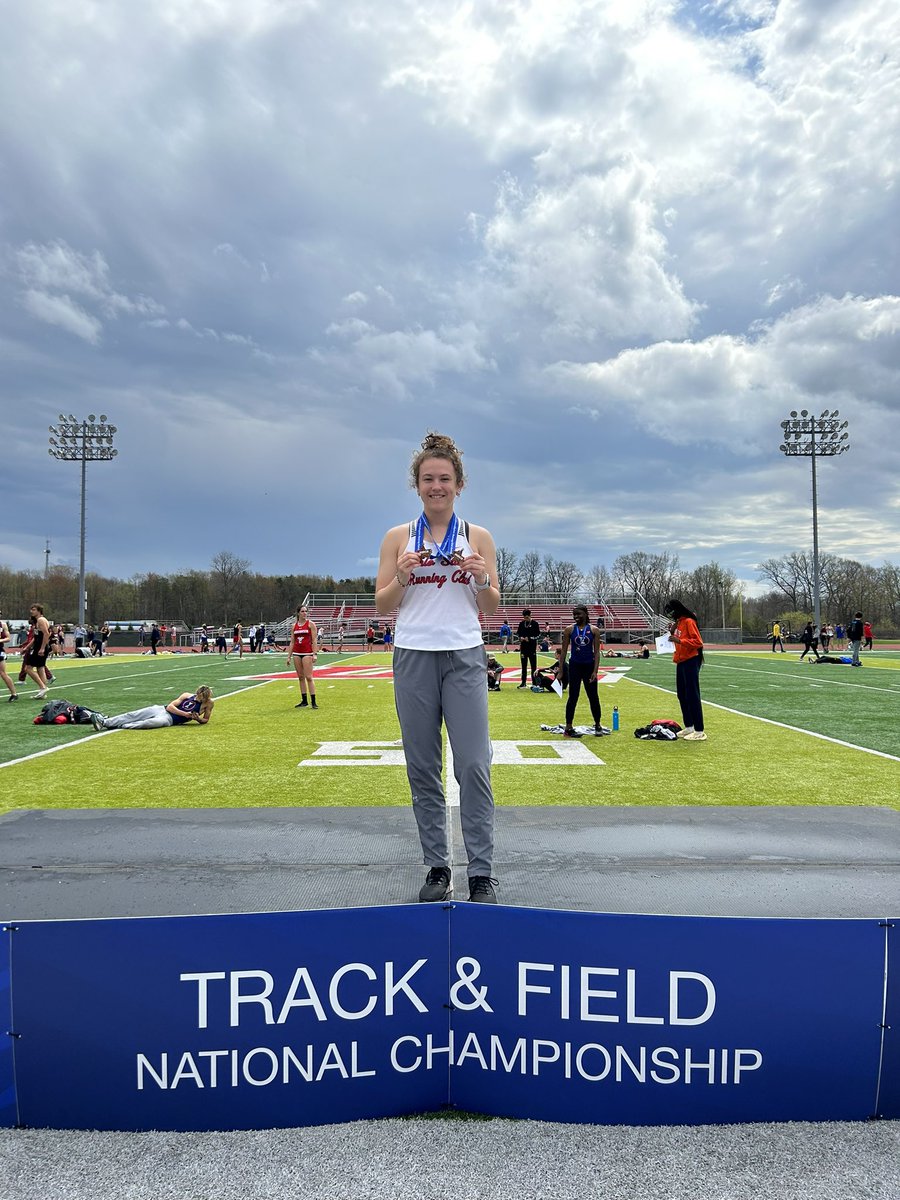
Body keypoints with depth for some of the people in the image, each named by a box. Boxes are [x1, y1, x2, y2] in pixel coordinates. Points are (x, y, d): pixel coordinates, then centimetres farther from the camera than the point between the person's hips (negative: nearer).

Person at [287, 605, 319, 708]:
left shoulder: (311, 624, -1)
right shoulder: (294, 626, 11)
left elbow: (314, 640, -6)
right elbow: (292, 642, 14)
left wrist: (314, 654, -15)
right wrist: (289, 656, 10)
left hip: (307, 653, -5)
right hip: (296, 653, 5)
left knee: (308, 677, -10)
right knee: (301, 677, 7)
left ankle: (313, 701, -8)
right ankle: (304, 701, 13)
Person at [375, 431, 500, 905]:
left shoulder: (478, 537, 7)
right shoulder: (398, 537, 7)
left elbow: (491, 608, 8)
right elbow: (382, 606, 6)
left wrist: (482, 579, -12)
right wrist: (402, 576, -12)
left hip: (464, 657, -1)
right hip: (413, 657, 1)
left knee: (474, 766, -5)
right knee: (423, 768, 5)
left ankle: (481, 874, 4)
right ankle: (436, 868, 17)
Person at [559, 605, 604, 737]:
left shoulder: (593, 630, -1)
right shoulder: (569, 630, 0)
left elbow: (597, 652, -2)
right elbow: (564, 650, 2)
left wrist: (595, 671, -11)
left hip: (589, 666, 1)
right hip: (574, 666, -1)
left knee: (593, 697, 8)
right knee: (573, 697, 0)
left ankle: (598, 725, 24)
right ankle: (568, 728, 5)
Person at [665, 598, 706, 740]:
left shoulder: (689, 622, -12)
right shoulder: (678, 623, 14)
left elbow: (698, 642, -19)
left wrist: (680, 640, -26)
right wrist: (672, 633, 5)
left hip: (691, 662, -10)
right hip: (681, 662, 10)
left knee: (692, 696, -8)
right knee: (682, 695, 13)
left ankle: (699, 732, -5)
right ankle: (689, 727, 22)